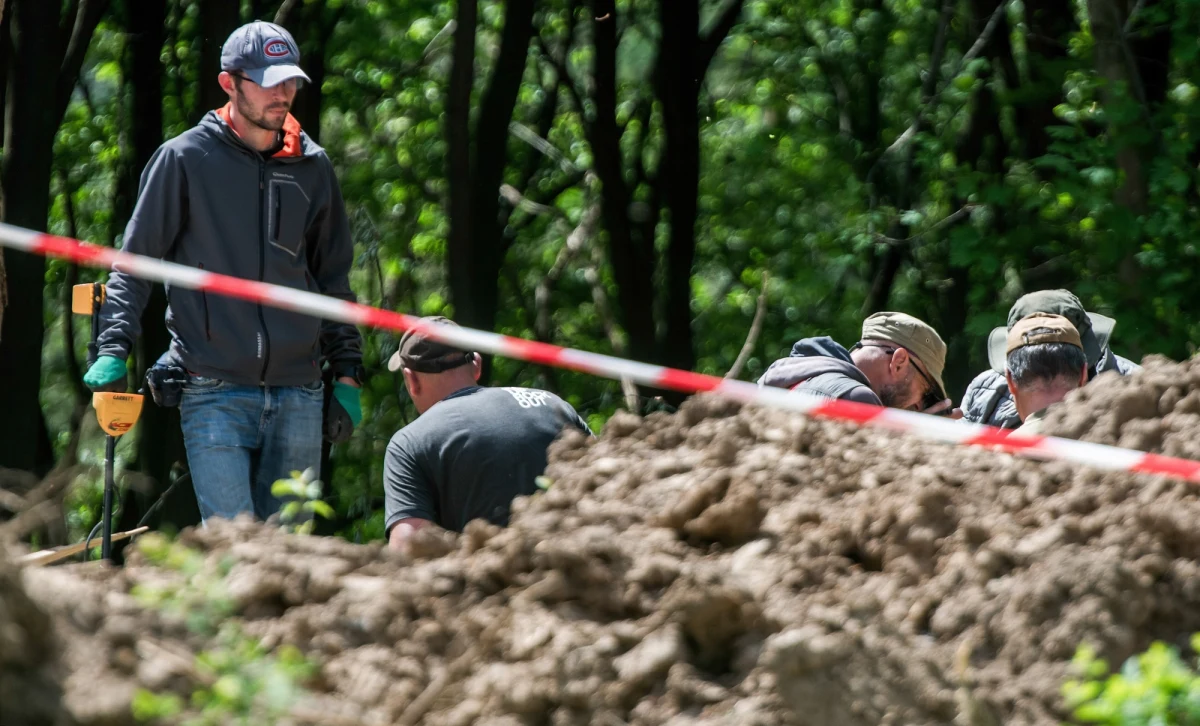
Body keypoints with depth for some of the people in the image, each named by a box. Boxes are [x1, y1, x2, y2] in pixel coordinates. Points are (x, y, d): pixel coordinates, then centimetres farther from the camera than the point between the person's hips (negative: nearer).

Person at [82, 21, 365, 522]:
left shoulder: (312, 168, 12)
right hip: (215, 395, -4)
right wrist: (113, 349, -9)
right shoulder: (185, 159, 0)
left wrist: (346, 372, 15)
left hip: (298, 399, 4)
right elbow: (134, 264, 3)